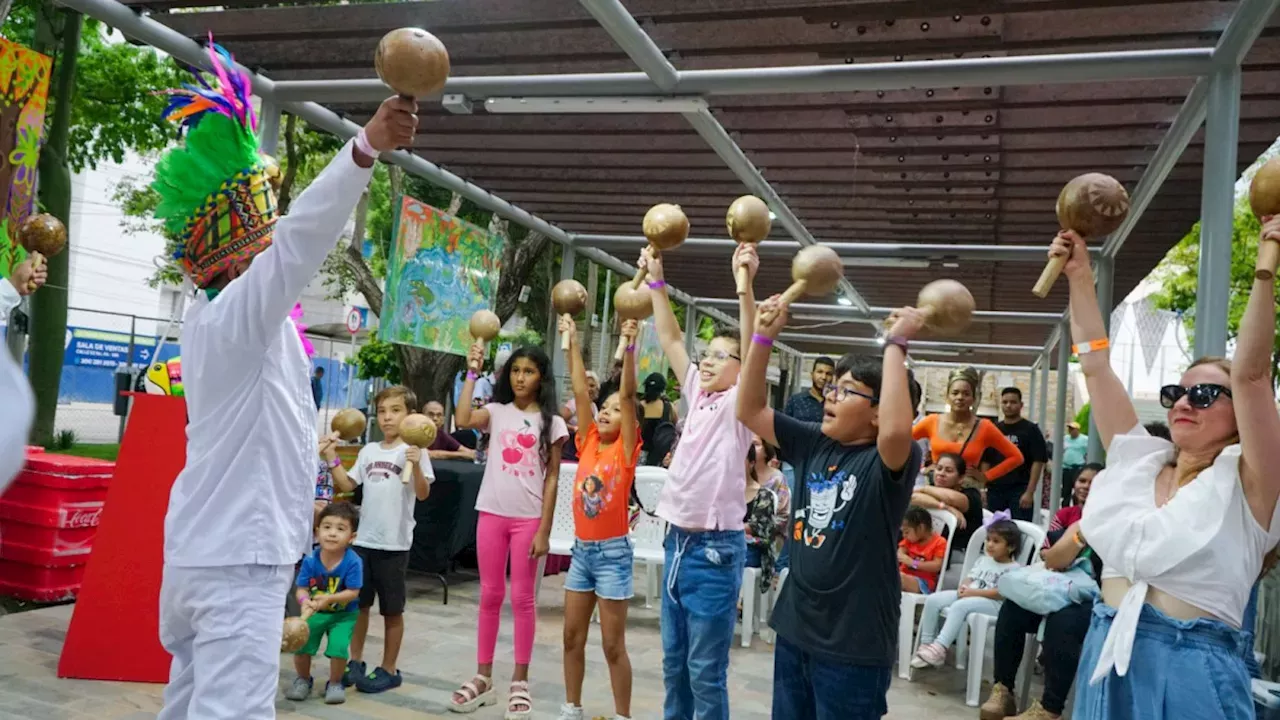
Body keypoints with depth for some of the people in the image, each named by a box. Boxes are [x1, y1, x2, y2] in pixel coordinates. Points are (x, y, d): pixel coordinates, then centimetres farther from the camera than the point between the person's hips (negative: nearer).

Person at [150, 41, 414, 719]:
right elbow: (299, 242, -34)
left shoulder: (209, 319, 11)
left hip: (203, 551, 10)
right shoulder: (236, 314, -17)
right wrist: (366, 147, -44)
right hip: (238, 559, -10)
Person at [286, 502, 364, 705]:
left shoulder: (353, 562, -23)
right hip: (314, 612, 2)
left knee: (338, 647, -20)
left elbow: (352, 592, -21)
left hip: (343, 614, -2)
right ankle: (303, 680, 20)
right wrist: (305, 601, -34)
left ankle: (335, 684, 9)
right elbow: (301, 589, -12)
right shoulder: (310, 560, -16)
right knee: (300, 644, -11)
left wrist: (329, 599, -33)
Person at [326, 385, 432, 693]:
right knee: (359, 603, 15)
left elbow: (423, 493, -16)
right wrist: (332, 459, 1)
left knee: (392, 610, 8)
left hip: (394, 542, -5)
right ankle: (355, 662, 29)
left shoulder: (414, 451, -8)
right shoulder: (369, 451, 8)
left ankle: (389, 669, 20)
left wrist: (416, 466, -32)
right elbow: (347, 485, 12)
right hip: (364, 538, 5)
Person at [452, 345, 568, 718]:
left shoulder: (551, 422, 0)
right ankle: (483, 677, 20)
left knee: (522, 598, 4)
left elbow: (552, 478, -2)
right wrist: (472, 372, -12)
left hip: (528, 518, -2)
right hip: (492, 513, 2)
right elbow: (462, 419, -16)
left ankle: (520, 681, 14)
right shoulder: (496, 412, 5)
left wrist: (544, 529, -7)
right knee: (490, 595, 10)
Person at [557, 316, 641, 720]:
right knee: (572, 637, 13)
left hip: (612, 552, -5)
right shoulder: (588, 443, 5)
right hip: (581, 550, 6)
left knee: (613, 644, 2)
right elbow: (580, 390, 2)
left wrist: (629, 347, -25)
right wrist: (572, 341, 1)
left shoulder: (626, 450, -7)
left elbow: (628, 394, -17)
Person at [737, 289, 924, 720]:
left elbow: (897, 429, -38)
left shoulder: (890, 461, -14)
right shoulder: (814, 443, 3)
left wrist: (896, 345, -29)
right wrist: (765, 335, -5)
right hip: (795, 630, 6)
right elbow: (750, 411, 4)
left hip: (854, 645, -6)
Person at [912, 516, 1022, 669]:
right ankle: (926, 644, -7)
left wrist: (973, 592, -20)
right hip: (968, 596, 8)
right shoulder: (983, 560, 21)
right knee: (932, 600, -11)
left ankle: (939, 648, -38)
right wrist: (964, 587, -5)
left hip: (992, 603, -8)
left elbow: (1002, 593, -16)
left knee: (959, 606, -36)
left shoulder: (1013, 568, -4)